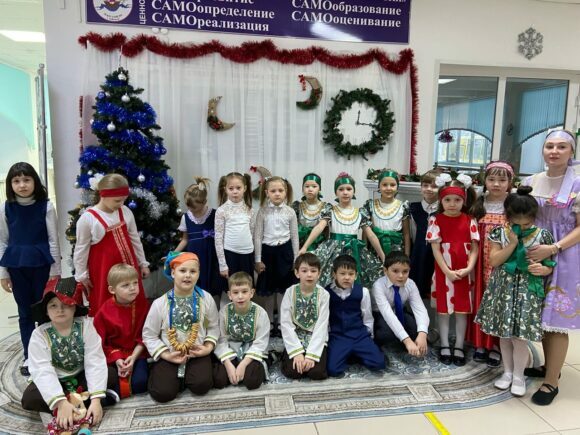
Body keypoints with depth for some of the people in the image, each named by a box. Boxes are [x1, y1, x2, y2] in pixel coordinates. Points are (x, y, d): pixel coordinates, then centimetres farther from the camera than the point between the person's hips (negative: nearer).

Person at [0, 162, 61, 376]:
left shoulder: (46, 206, -6)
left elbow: (53, 239, -3)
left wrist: (55, 270, -3)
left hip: (41, 264, -2)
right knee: (25, 312, 12)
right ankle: (29, 356, 24)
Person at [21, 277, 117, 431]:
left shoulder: (86, 326, -18)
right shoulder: (39, 334, -18)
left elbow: (95, 362, -23)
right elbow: (42, 371, -29)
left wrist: (96, 398, -35)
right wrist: (61, 402, -43)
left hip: (81, 376, 0)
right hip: (54, 382, 1)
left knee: (110, 375, -23)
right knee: (29, 398, -28)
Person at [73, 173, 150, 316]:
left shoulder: (125, 212, 0)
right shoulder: (87, 218, -14)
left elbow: (135, 240, 9)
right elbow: (81, 249, -6)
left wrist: (143, 263, 13)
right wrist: (82, 275, 0)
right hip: (103, 270, -4)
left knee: (135, 306, 12)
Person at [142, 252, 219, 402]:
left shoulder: (206, 298, -8)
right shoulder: (160, 304, -13)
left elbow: (213, 327, 5)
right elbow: (149, 335, -4)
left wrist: (208, 347, -9)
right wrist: (166, 355, -12)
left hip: (197, 354, 1)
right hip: (169, 356, 0)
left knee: (202, 385, -21)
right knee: (162, 393, -15)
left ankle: (187, 374, 14)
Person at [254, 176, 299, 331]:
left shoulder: (290, 212, -2)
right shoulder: (262, 212, -4)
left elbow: (294, 236, 4)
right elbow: (257, 236, -2)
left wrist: (295, 258, 4)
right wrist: (258, 259, -4)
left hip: (284, 251, 0)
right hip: (268, 251, 0)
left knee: (283, 289, 7)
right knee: (268, 289, 9)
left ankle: (281, 323, 22)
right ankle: (269, 323, 24)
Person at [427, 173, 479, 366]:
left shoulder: (470, 221, 0)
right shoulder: (436, 220, -5)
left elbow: (474, 248, 0)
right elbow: (435, 249, -8)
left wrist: (469, 268, -14)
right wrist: (447, 271, -15)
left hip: (464, 272, 2)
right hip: (443, 271, -1)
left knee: (462, 309, 9)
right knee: (443, 309, 8)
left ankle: (459, 347, 21)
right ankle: (444, 346, 20)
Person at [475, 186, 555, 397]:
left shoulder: (542, 235, -4)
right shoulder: (500, 232, -3)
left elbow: (549, 265, 4)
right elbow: (493, 261, -9)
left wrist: (543, 269, -18)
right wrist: (512, 243, -17)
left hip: (527, 291, -2)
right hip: (503, 289, 2)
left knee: (520, 335, -2)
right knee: (504, 333, 11)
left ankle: (519, 375, 19)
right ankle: (507, 371, 29)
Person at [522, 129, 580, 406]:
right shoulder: (530, 182, 6)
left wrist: (553, 249, -22)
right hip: (534, 255, 5)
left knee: (556, 320, -1)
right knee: (540, 316, 14)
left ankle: (551, 382, 11)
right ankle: (549, 366, 33)